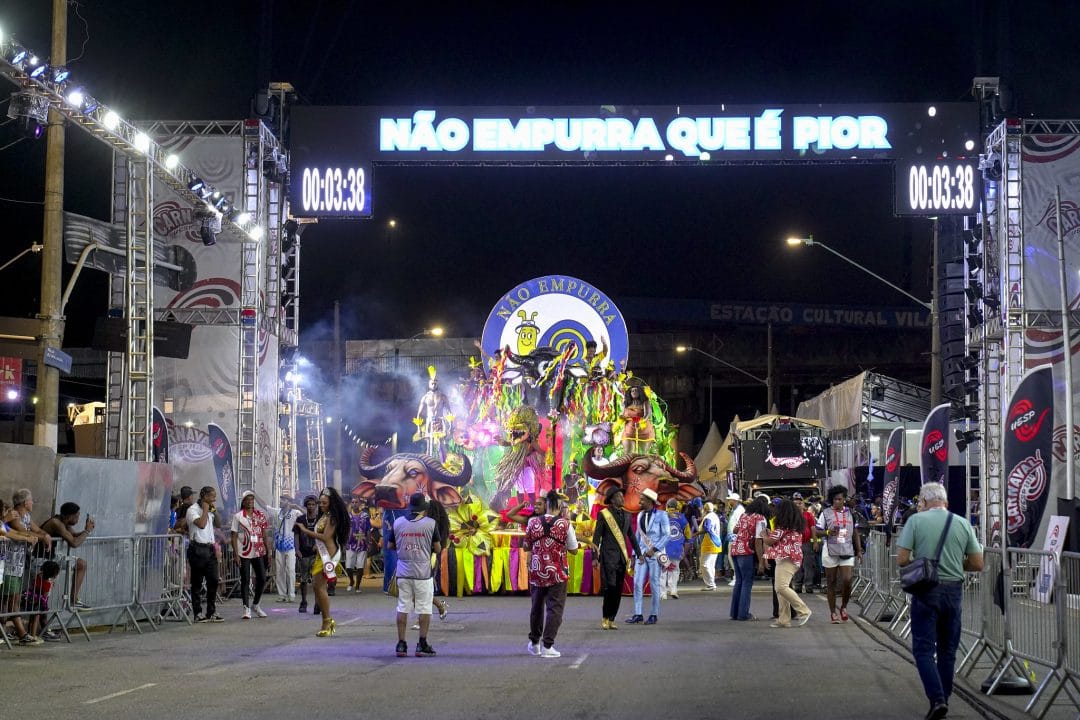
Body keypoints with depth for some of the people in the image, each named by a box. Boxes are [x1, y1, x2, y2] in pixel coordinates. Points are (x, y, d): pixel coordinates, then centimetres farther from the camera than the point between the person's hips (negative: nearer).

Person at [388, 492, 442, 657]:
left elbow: (390, 546, 9)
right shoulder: (430, 523, -6)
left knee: (402, 608, 8)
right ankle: (422, 645, 2)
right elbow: (437, 549, -3)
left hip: (403, 572, 3)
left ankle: (401, 645, 7)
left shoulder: (398, 522, 1)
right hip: (423, 573, -3)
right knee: (424, 609, 4)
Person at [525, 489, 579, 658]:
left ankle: (534, 643, 31)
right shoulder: (565, 524, -10)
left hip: (536, 572, 3)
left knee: (537, 607, 19)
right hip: (557, 573, -3)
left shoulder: (533, 522, -2)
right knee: (554, 608, 3)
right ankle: (547, 646, -3)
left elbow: (527, 546, 9)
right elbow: (573, 549, -2)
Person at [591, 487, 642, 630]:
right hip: (608, 556, -6)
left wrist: (639, 553, 16)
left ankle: (611, 619, 10)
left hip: (622, 557, 6)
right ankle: (605, 618, -1)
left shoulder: (626, 515, 14)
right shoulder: (604, 514, -3)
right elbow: (597, 536, -4)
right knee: (610, 586, -13)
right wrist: (595, 557, -10)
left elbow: (631, 536, 20)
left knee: (618, 590, 4)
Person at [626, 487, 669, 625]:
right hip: (642, 553, 5)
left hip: (655, 553, -5)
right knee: (637, 583, -2)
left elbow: (666, 535, -7)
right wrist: (634, 554, 10)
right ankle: (637, 614, 1)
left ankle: (654, 615, 7)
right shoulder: (640, 515, 12)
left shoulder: (661, 515, -4)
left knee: (654, 584, 0)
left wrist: (654, 549, -14)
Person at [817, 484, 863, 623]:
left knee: (847, 580, -9)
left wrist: (859, 550, 11)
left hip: (847, 552, 2)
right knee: (831, 583, 4)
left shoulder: (850, 513, 9)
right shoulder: (826, 513, -1)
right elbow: (817, 531, 0)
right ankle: (833, 612, 11)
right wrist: (828, 532, -19)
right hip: (830, 552, -2)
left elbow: (855, 533, 16)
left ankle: (844, 607, 14)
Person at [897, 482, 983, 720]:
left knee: (924, 648, -1)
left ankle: (937, 699, -16)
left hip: (926, 591, -3)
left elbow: (901, 560, -9)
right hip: (954, 591, 3)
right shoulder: (963, 524, 3)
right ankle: (944, 698, 21)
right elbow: (977, 564, 5)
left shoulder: (916, 520, -5)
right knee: (947, 650, 15)